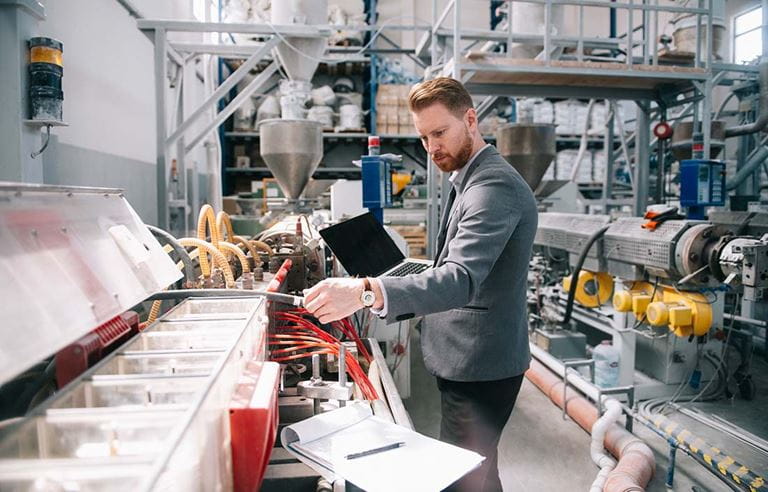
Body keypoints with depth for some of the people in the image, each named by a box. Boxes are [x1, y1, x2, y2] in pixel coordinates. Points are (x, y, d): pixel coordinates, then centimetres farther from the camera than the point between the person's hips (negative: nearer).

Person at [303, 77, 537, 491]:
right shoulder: (469, 179, 13)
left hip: (480, 367, -10)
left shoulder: (495, 185, -21)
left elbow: (460, 279, -35)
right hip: (462, 358, 10)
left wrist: (367, 292, -47)